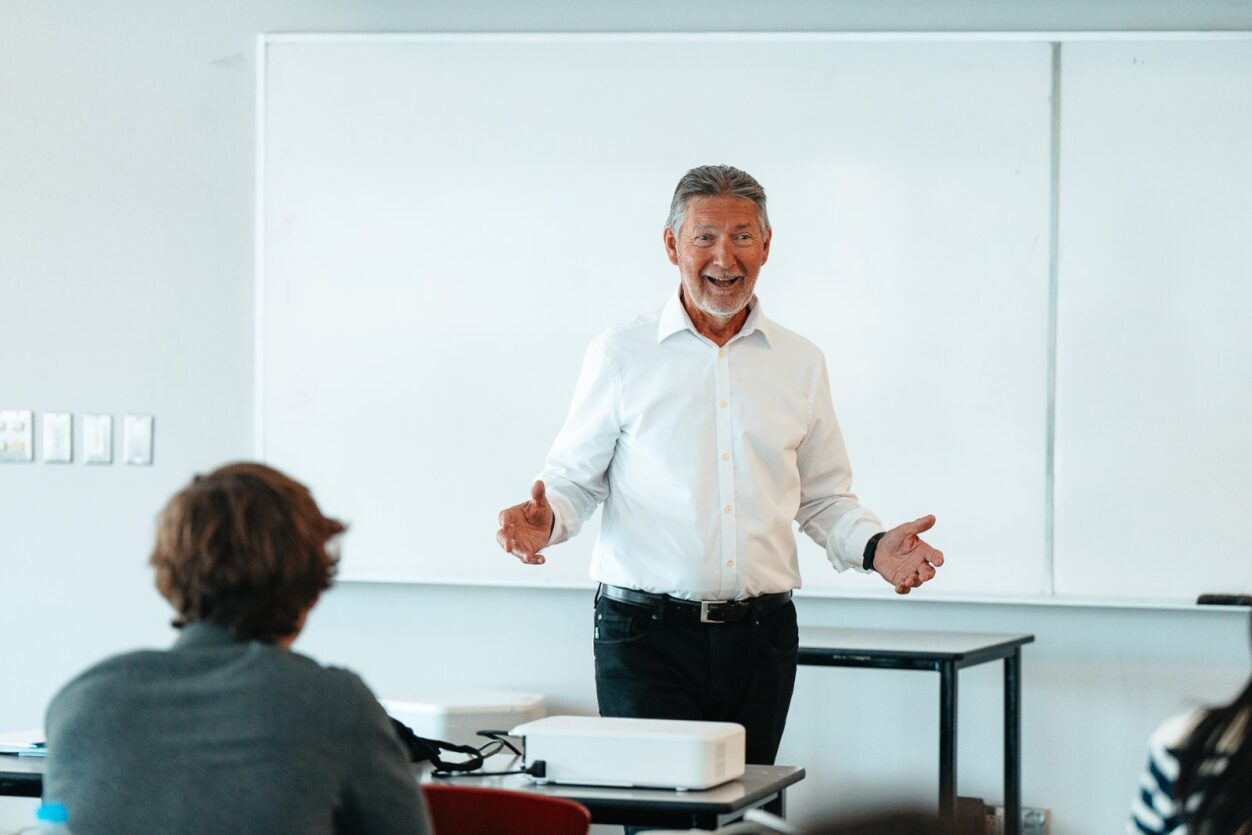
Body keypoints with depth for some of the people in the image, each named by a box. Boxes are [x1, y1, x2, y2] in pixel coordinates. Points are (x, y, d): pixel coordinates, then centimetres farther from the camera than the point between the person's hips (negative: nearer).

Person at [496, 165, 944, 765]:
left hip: (761, 637, 3)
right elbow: (573, 479, 7)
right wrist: (544, 522, -15)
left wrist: (873, 548, -1)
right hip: (647, 632, -3)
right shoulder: (621, 354, 4)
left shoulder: (800, 364, 12)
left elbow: (824, 498, 18)